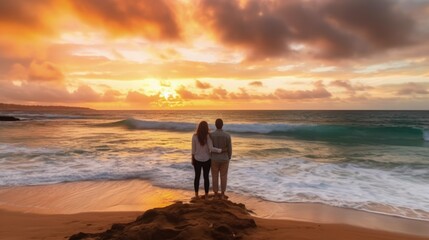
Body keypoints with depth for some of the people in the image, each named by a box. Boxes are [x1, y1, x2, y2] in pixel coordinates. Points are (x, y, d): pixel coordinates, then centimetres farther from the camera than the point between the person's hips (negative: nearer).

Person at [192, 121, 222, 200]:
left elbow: (193, 149, -6)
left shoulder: (194, 136, -13)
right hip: (206, 160, -1)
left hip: (197, 159, 1)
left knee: (197, 176, 14)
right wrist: (221, 150, -9)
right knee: (206, 177, 12)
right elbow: (211, 148, -23)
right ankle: (206, 195, 19)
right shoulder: (208, 136, -17)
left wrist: (192, 159, 6)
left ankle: (196, 195, 20)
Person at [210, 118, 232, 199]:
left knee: (215, 177, 13)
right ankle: (222, 195, 22)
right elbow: (229, 149, -8)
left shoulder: (211, 135, -15)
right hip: (224, 159, 0)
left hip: (214, 159, 0)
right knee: (223, 177, 14)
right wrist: (229, 159, 10)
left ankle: (216, 195, 22)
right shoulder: (227, 136, -14)